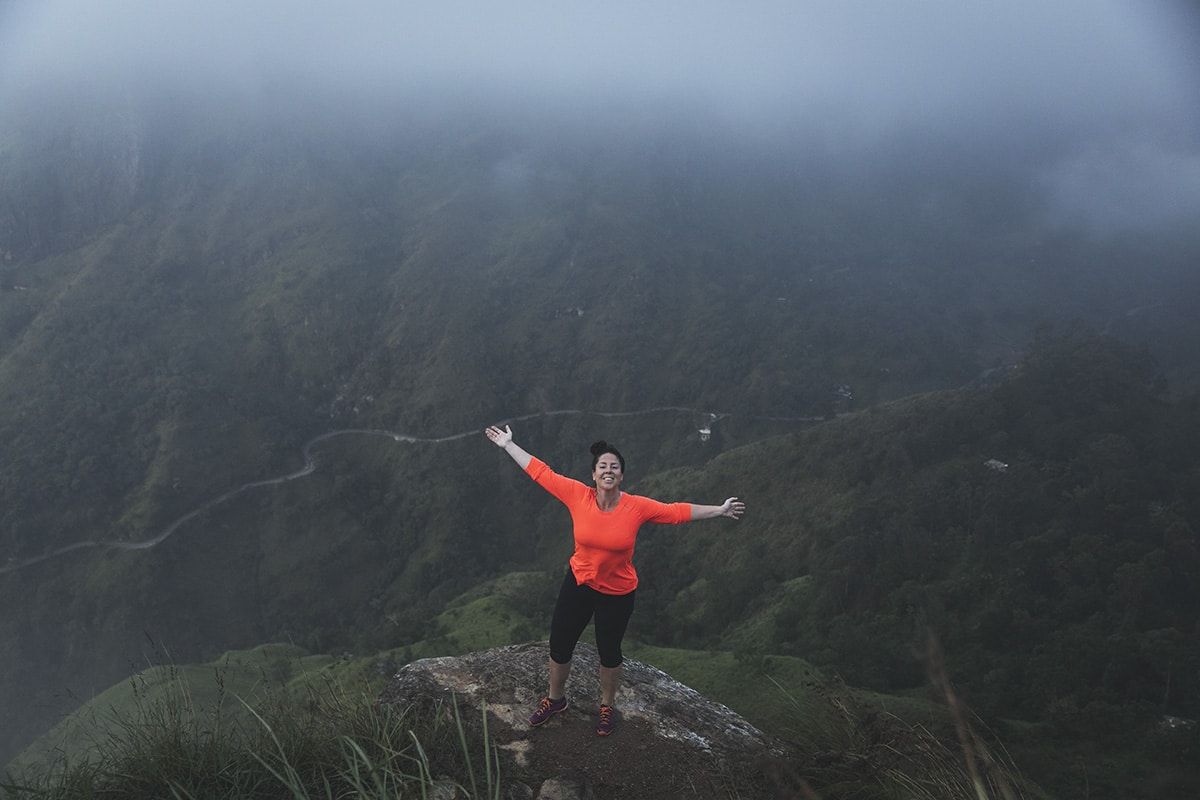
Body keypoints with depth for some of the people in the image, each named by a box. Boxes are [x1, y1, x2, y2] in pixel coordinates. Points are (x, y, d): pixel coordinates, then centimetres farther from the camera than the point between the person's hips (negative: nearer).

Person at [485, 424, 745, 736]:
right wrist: (508, 445, -11)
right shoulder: (578, 495, -18)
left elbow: (678, 511, -10)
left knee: (609, 653, 17)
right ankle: (555, 699, 43)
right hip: (578, 584, 2)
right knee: (559, 646, 14)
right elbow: (541, 472, -13)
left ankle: (607, 706, 45)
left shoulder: (637, 507, -19)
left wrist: (720, 510, -9)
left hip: (617, 594, -1)